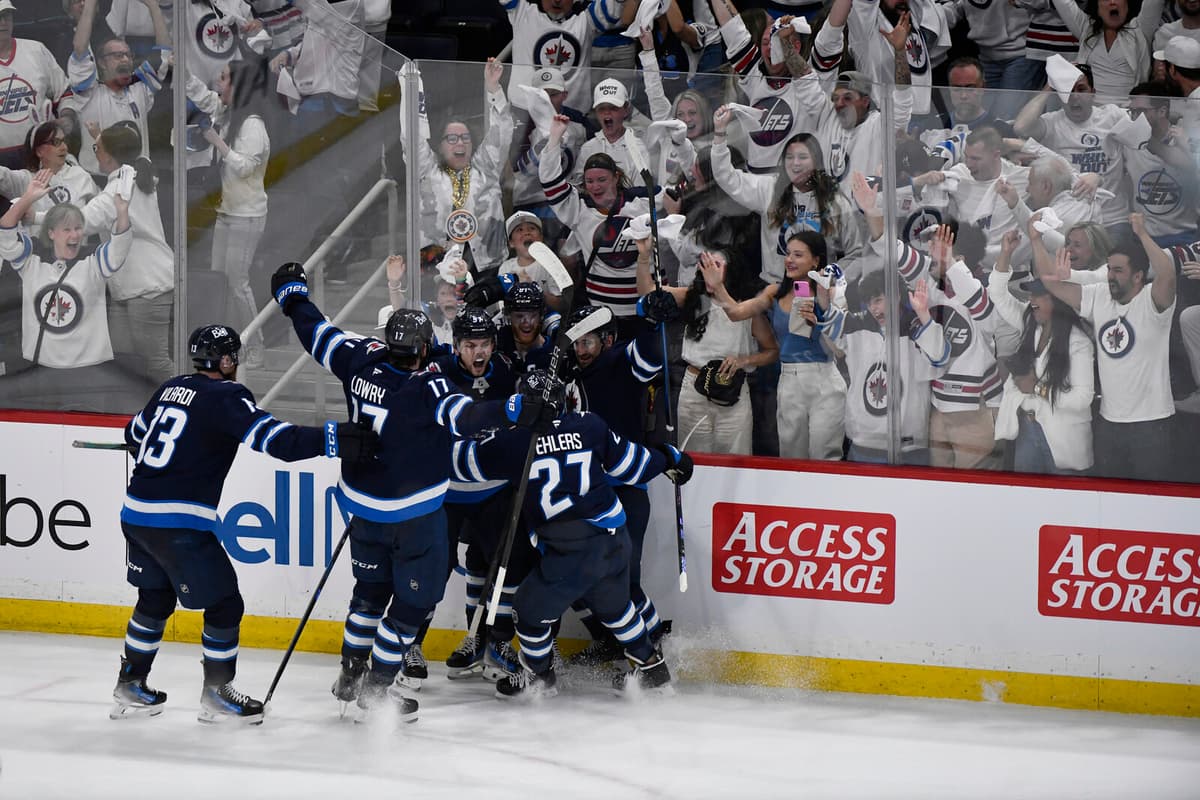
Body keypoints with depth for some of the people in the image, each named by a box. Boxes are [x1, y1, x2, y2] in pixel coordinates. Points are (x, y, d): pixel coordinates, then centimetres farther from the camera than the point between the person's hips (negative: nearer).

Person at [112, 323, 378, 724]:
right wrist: (333, 439, -27)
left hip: (137, 514, 8)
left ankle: (130, 686, 29)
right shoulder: (225, 396, -10)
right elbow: (272, 437, -23)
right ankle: (216, 695, 12)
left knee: (155, 598, 25)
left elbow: (136, 434, 29)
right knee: (224, 605, 5)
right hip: (180, 524, -8)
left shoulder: (172, 388, 14)